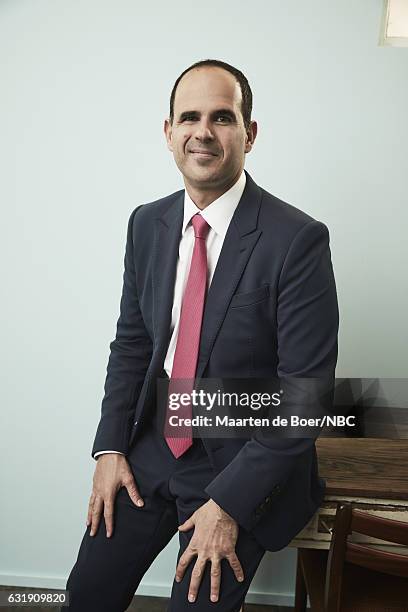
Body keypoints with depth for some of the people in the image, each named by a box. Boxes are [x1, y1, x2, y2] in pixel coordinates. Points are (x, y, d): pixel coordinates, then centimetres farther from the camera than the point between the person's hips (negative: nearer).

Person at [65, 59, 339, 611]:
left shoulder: (298, 239, -19)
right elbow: (131, 341, 8)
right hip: (153, 444, 5)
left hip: (243, 462, -4)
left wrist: (229, 504, -17)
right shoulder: (147, 223, -1)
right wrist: (110, 446, -1)